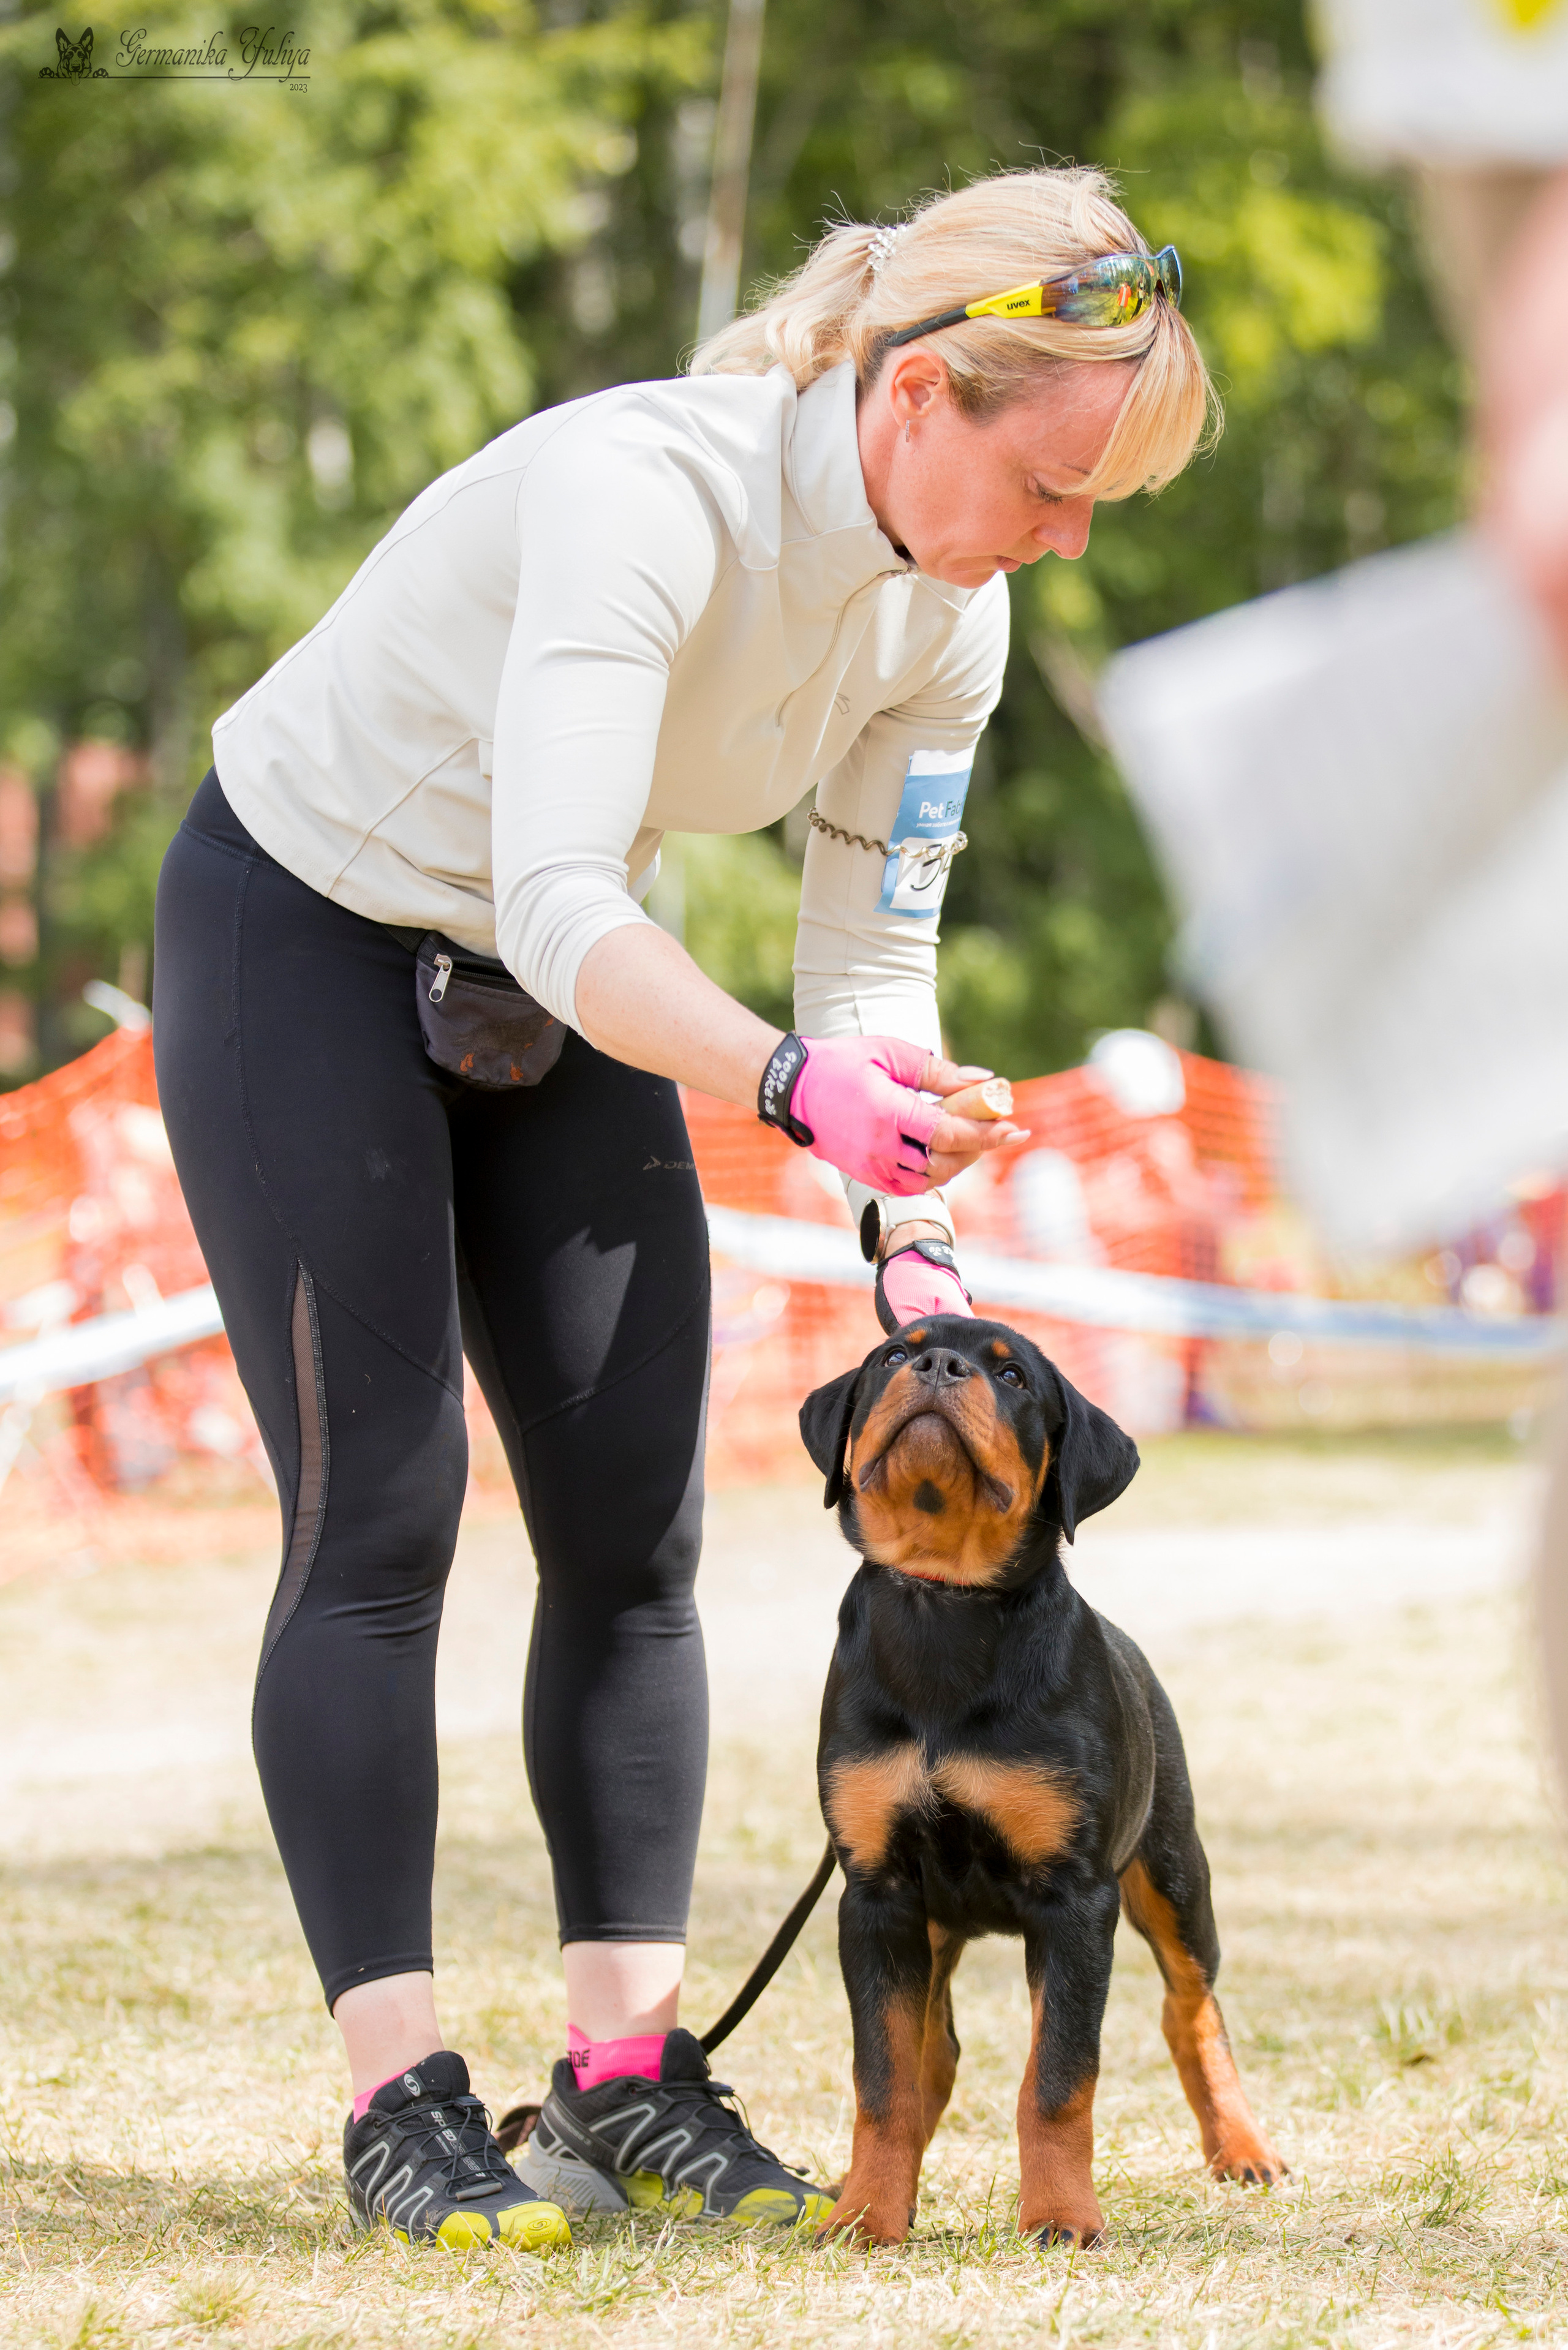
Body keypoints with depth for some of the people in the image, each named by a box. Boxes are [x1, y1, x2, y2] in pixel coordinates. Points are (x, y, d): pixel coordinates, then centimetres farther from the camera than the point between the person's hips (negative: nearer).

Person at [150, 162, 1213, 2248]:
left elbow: (874, 960, -4)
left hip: (555, 985, 7)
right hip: (306, 925, -7)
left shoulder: (949, 617, -11)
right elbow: (559, 906, -41)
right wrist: (798, 1089, -55)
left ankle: (628, 2078, 3)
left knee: (634, 1521, 0)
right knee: (378, 1515, -10)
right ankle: (400, 2099, -8)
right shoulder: (651, 493, -34)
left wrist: (918, 1243, -17)